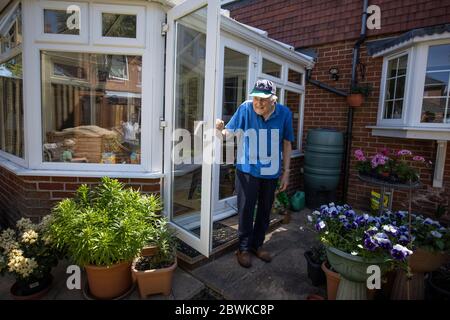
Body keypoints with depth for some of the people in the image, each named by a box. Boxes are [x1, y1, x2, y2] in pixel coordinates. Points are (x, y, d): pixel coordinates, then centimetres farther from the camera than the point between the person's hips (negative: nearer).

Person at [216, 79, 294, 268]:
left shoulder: (284, 113, -7)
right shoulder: (245, 109, -13)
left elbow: (287, 144, 2)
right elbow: (228, 133, -15)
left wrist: (286, 171, 2)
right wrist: (220, 130, -39)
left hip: (271, 172, 3)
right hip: (247, 170, -2)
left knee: (265, 211, 15)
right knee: (246, 210, 4)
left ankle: (257, 245, 35)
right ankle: (244, 248, 25)